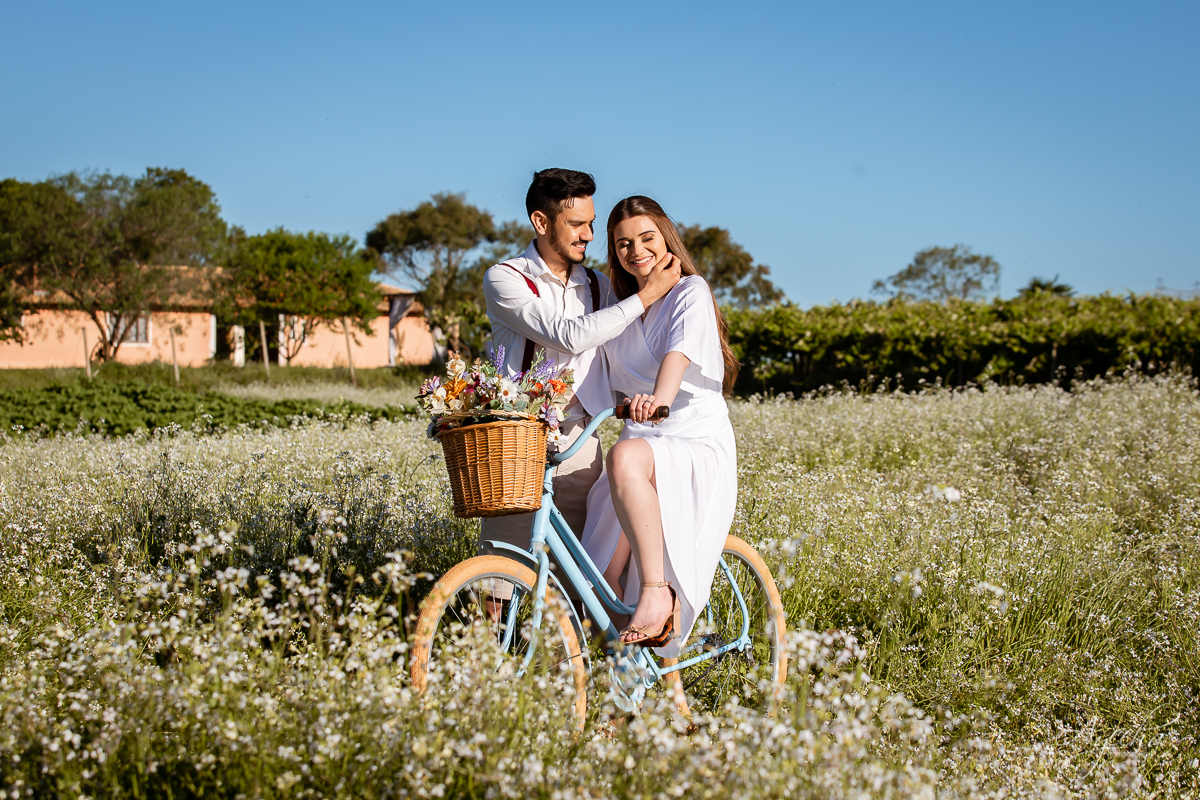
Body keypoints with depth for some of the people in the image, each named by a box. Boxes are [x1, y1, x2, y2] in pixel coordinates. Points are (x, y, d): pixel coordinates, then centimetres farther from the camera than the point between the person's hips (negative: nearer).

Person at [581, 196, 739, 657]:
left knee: (625, 458, -39)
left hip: (698, 445, -6)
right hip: (645, 447, 7)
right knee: (599, 579, -10)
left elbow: (680, 351, -23)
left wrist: (660, 398, -44)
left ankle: (657, 592, -36)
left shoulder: (690, 292, -3)